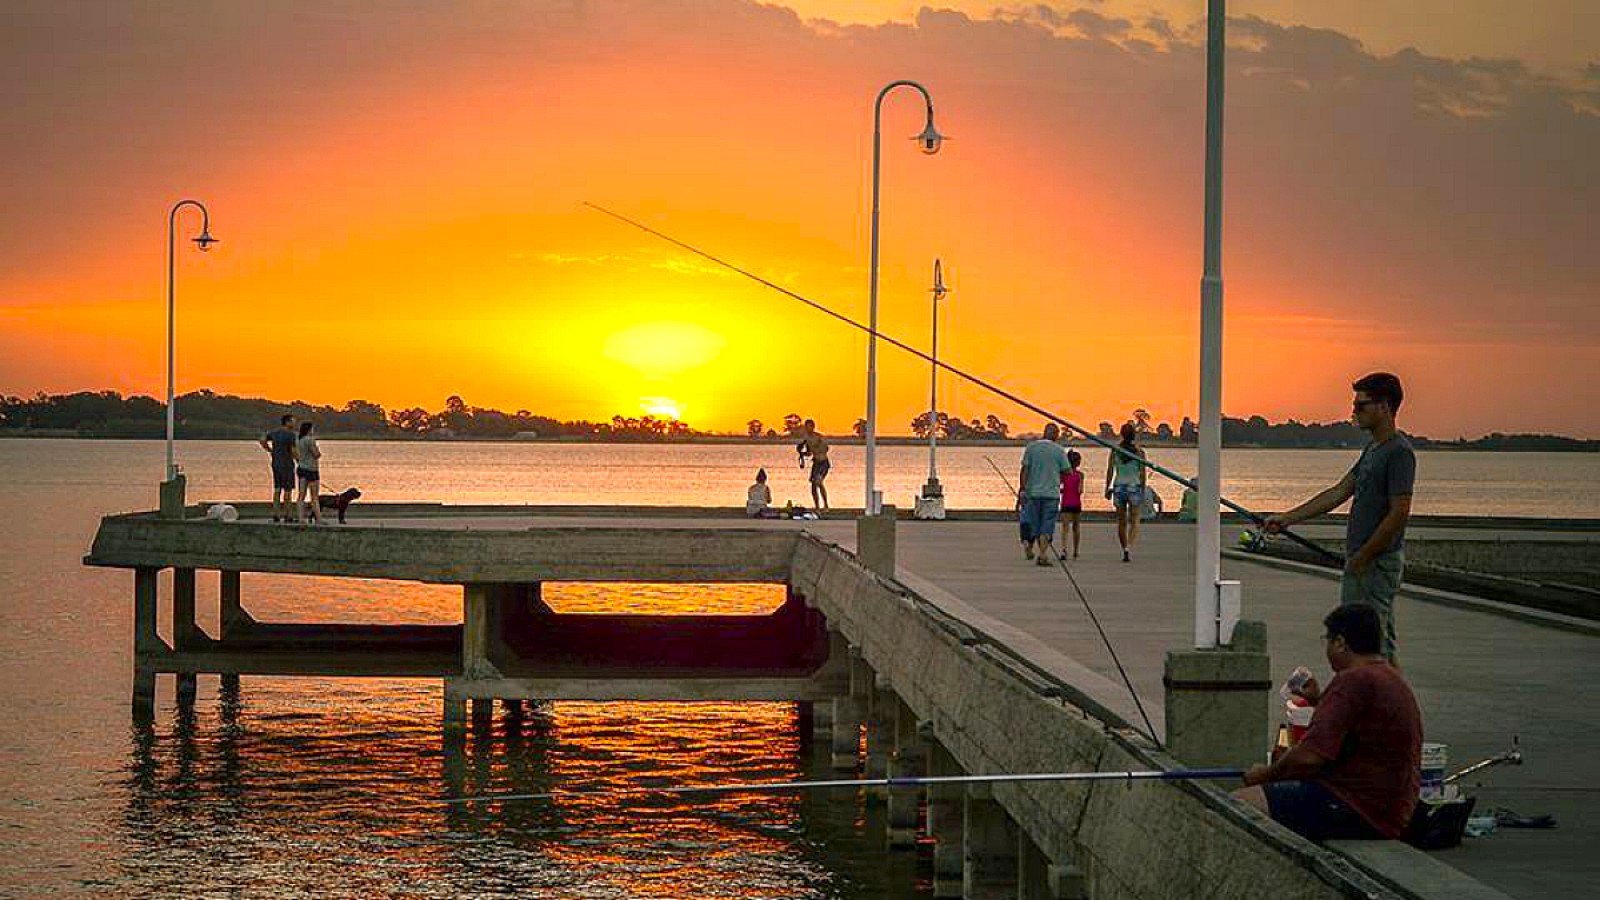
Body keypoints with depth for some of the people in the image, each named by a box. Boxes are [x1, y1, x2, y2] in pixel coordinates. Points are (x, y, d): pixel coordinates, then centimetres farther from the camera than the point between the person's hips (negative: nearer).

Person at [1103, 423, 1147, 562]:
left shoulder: (1115, 450, -1)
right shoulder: (1139, 451, -5)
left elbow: (1110, 471, -2)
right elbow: (1142, 473, -4)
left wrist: (1107, 489, 5)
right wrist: (1143, 492, 3)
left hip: (1118, 487, 2)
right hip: (1134, 487, -2)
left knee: (1121, 522, 13)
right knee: (1134, 522, 2)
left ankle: (1125, 552, 14)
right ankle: (1128, 548, -20)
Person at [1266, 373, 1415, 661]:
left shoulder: (1399, 452, -14)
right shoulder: (1372, 449, 16)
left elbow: (1399, 513, -20)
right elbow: (1338, 493, 20)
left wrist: (1364, 556, -17)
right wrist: (1287, 519, 18)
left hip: (1379, 562, -10)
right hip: (1360, 561, 10)